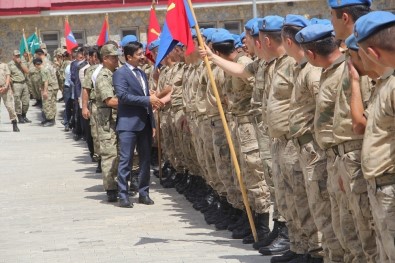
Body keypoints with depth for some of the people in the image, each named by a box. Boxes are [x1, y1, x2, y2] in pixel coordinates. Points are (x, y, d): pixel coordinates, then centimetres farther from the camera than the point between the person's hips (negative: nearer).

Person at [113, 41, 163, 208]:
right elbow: (123, 96, -20)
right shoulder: (120, 73, -7)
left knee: (145, 160, 9)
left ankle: (143, 193, 16)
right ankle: (123, 196, -3)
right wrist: (148, 99, -19)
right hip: (128, 124, -8)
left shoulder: (142, 74, 18)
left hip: (145, 123, 8)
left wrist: (152, 124, 15)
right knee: (126, 160, -6)